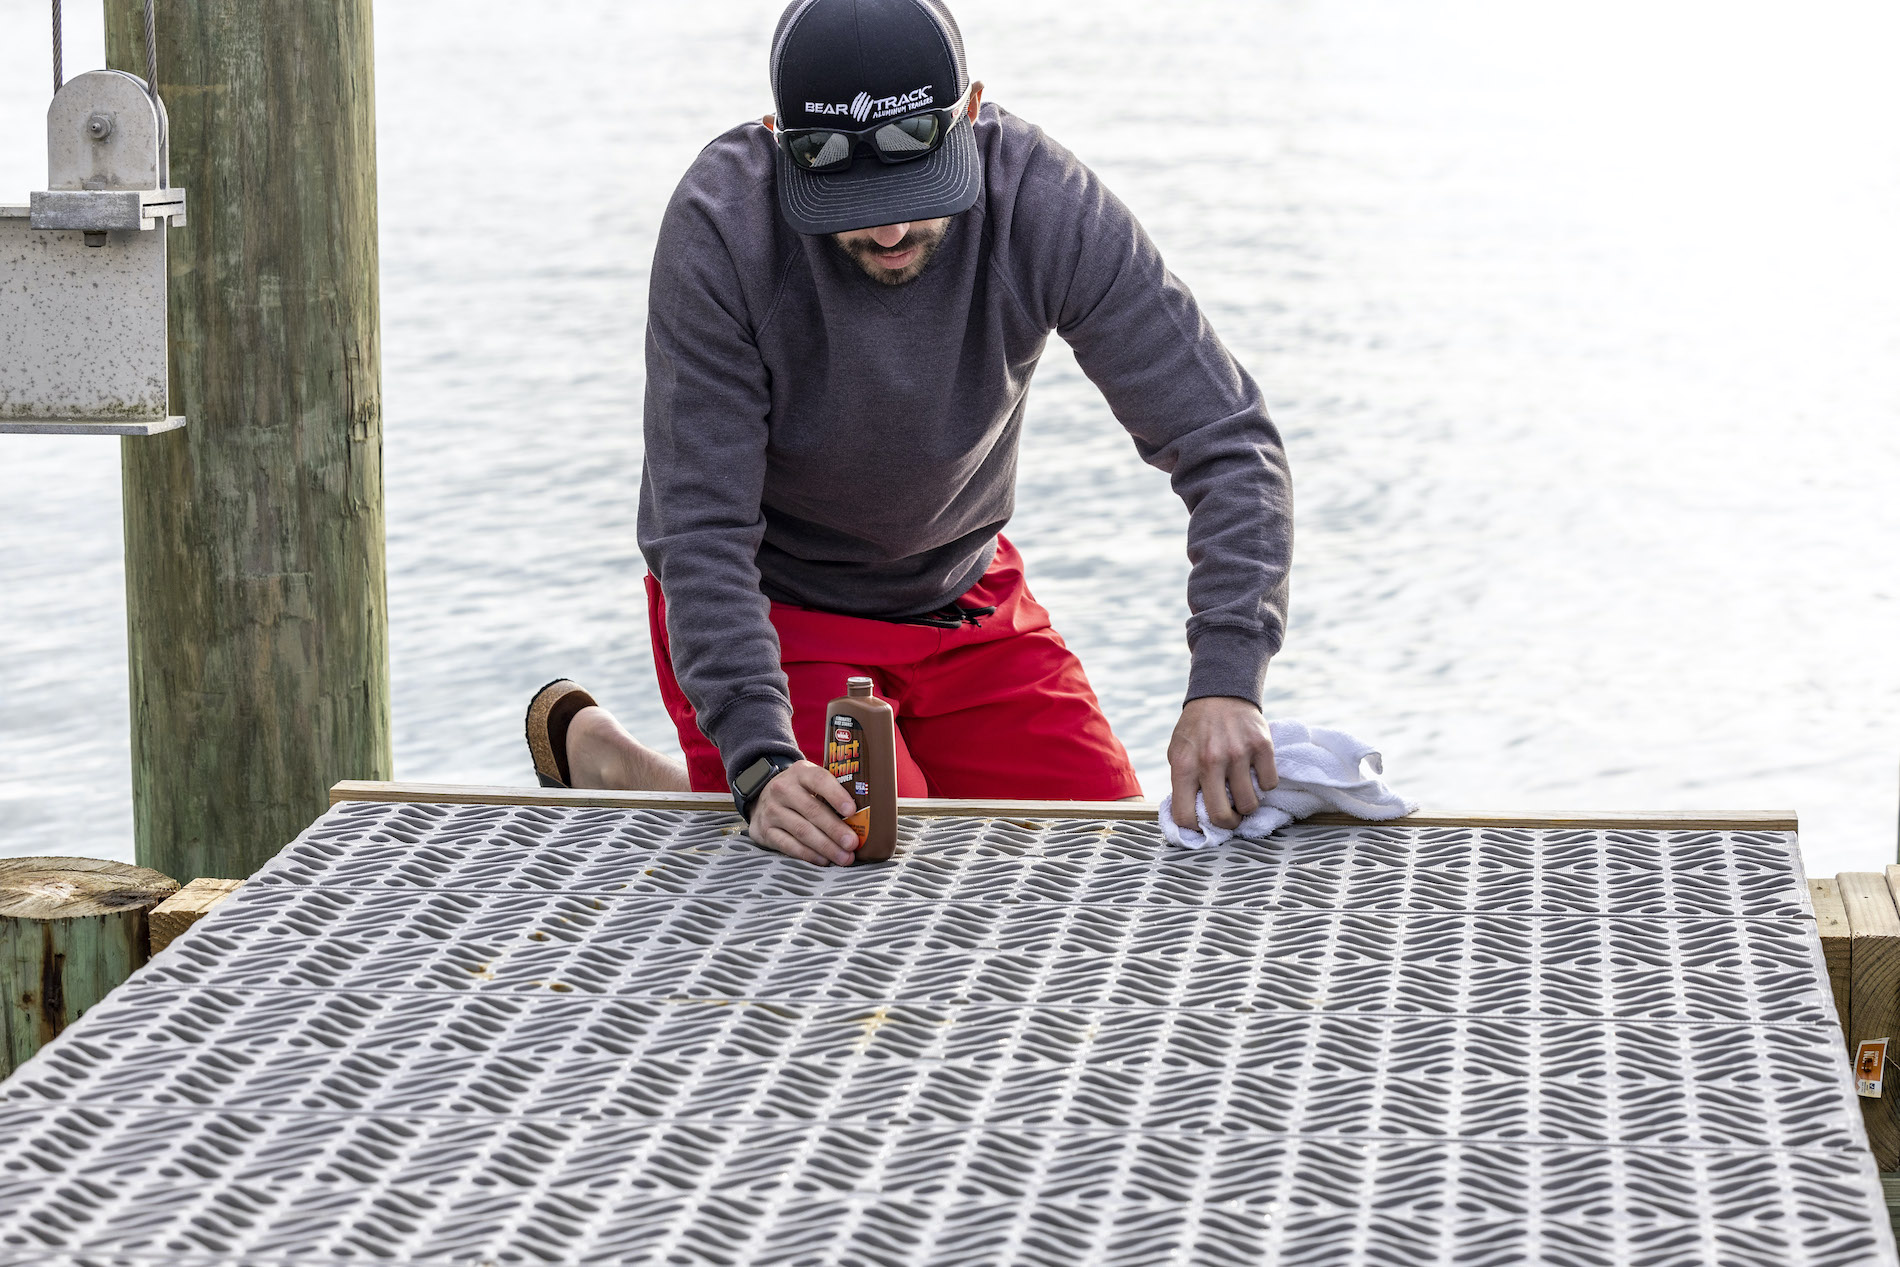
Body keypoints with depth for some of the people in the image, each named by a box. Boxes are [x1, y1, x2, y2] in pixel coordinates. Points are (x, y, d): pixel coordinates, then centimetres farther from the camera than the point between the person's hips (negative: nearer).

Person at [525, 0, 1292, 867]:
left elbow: (1226, 440, -22)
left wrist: (1224, 682, -36)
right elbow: (702, 532, -27)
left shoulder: (1043, 203, -25)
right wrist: (761, 764, -40)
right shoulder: (720, 228, -29)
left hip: (967, 600, 4)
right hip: (772, 606, -4)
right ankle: (596, 752, 12)